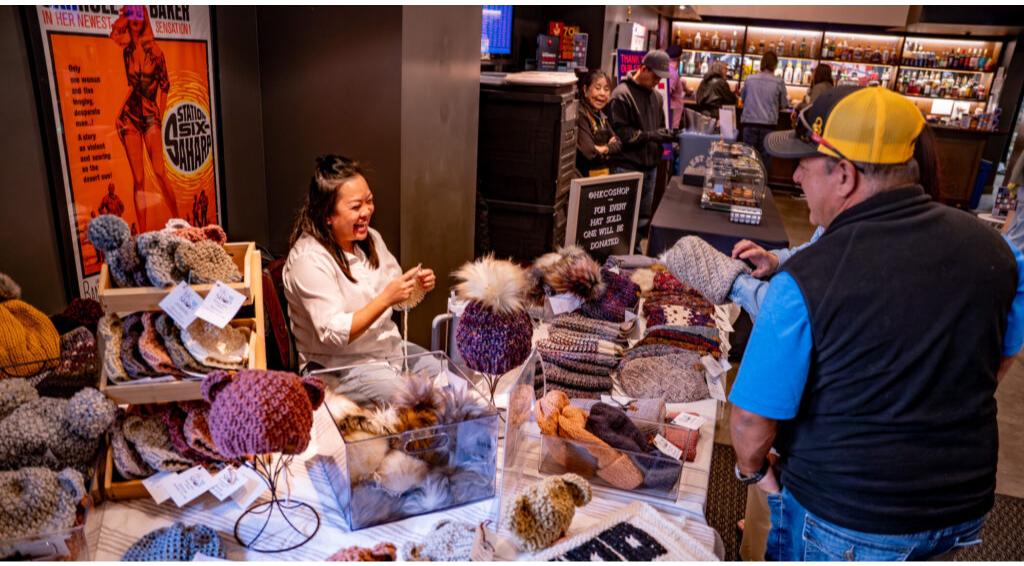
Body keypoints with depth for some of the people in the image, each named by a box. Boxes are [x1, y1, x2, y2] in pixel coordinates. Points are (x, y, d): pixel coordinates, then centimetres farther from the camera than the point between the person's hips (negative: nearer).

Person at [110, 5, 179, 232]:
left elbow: (164, 83, 7)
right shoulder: (123, 47, 8)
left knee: (159, 172, -13)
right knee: (138, 178, -1)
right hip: (129, 115, 1)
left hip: (150, 113, -1)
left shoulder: (153, 49, 5)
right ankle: (143, 232, 0)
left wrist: (159, 114, 2)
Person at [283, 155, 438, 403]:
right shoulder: (309, 259, -20)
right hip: (339, 369, -7)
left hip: (389, 348, 8)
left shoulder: (370, 239, 4)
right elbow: (333, 334, -24)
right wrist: (386, 298, -30)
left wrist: (416, 285, -8)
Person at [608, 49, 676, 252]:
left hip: (650, 165, 7)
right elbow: (620, 132, -15)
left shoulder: (656, 96, 14)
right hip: (628, 166, -7)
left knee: (644, 217, 13)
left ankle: (635, 252, 24)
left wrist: (666, 135, 1)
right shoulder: (622, 95, -9)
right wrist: (650, 135, -19)